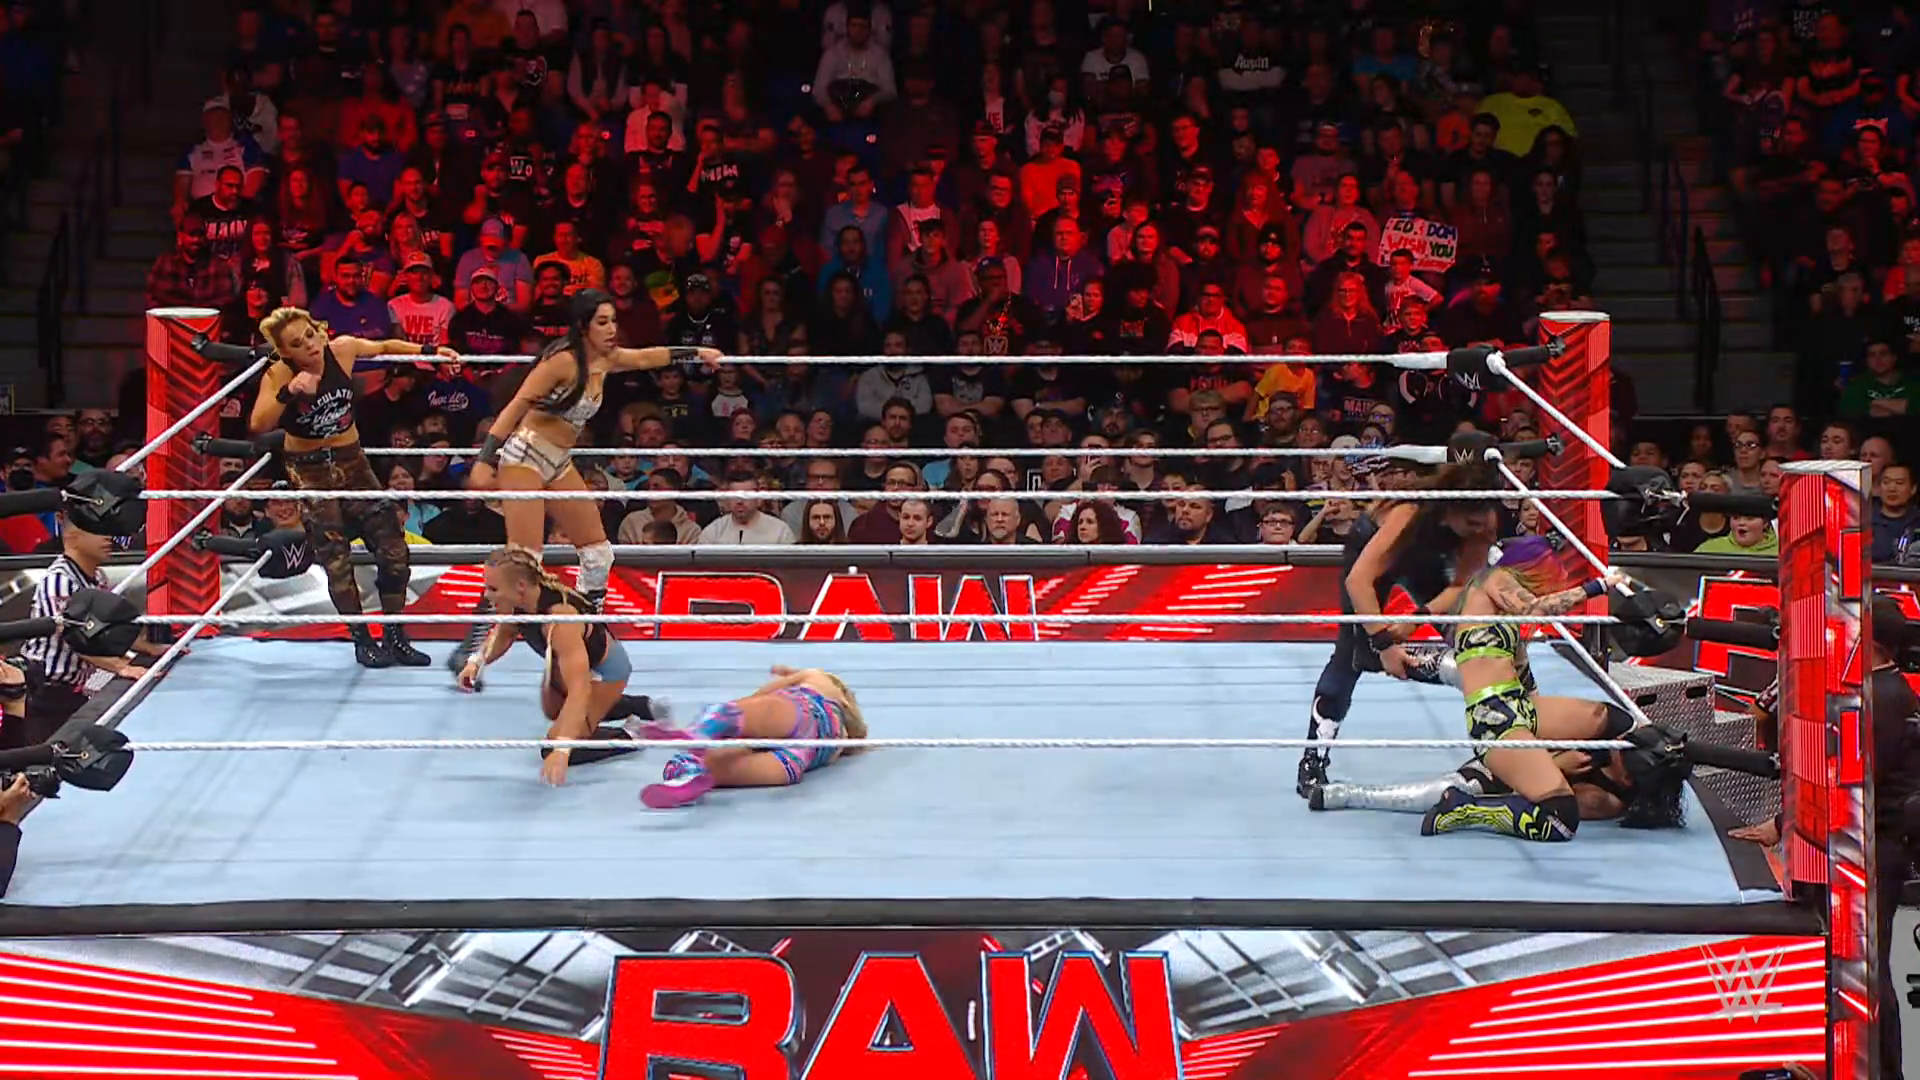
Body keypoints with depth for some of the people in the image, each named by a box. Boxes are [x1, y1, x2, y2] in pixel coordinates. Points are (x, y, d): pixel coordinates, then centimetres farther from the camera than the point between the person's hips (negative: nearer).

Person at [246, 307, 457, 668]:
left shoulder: (343, 349, -9)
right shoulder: (279, 374, -19)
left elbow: (385, 347, 11)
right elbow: (258, 425, -32)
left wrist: (431, 351, 5)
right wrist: (288, 392, -44)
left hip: (352, 460, 4)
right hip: (309, 470, -4)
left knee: (393, 549, 0)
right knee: (336, 558, -4)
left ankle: (394, 637, 13)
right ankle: (363, 641, 9)